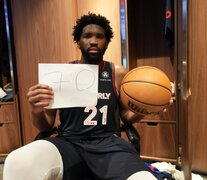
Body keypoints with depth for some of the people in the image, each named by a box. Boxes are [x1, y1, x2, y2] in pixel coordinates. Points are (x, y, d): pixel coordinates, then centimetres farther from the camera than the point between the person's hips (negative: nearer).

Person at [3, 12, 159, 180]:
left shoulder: (119, 73, 4)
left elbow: (126, 116, 15)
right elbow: (46, 126, 8)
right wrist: (37, 111, -14)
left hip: (108, 142, 1)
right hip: (69, 143, 1)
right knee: (18, 163, -30)